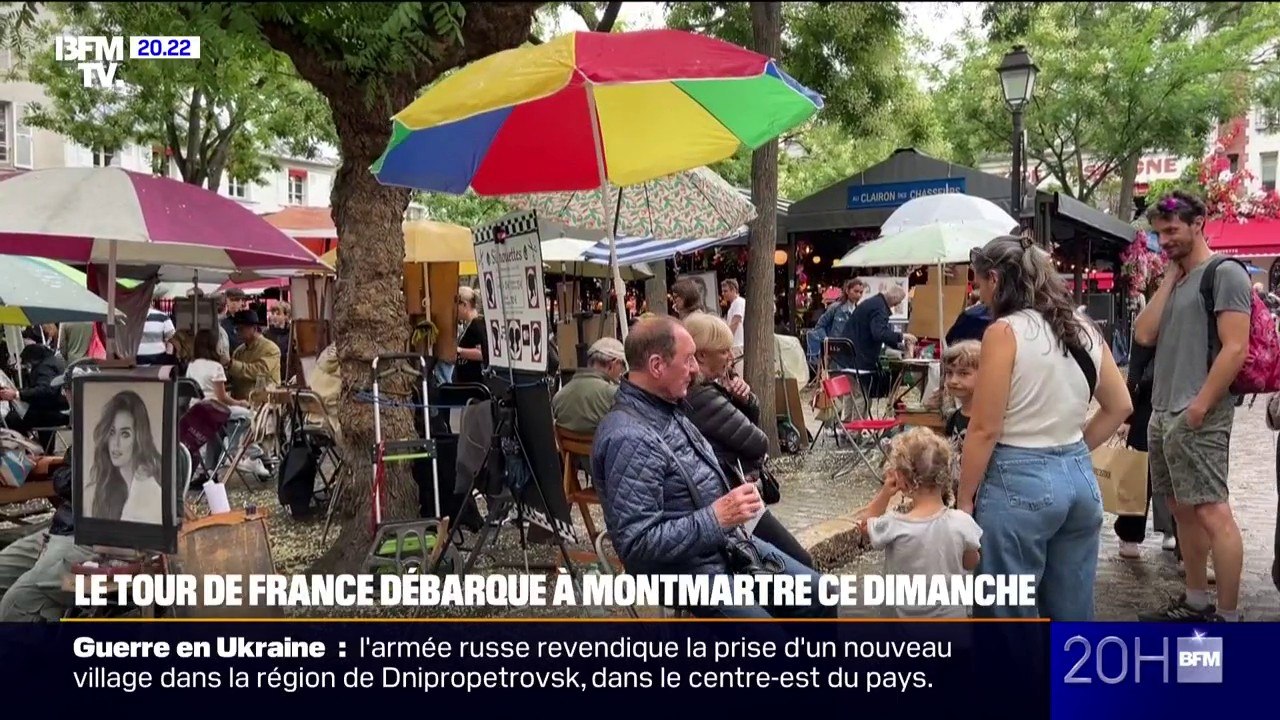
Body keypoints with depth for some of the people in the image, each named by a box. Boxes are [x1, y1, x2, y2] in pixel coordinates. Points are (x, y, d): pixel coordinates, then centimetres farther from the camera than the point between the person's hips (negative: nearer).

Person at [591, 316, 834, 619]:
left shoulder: (667, 408, 4)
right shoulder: (629, 438, -26)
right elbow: (637, 544, -29)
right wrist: (717, 517, -27)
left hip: (729, 543, 9)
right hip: (686, 569, -9)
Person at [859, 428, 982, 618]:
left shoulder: (893, 526, -19)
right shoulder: (962, 523, -13)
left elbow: (866, 526, 4)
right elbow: (971, 564, 5)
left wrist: (885, 492, -4)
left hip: (905, 616, -2)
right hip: (952, 615, 2)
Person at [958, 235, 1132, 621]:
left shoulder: (1005, 332, -13)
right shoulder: (1084, 329, 8)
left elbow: (984, 429, -14)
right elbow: (1120, 406, 17)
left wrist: (963, 500, -7)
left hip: (1018, 482, -7)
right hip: (1080, 478, 7)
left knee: (1008, 615, 5)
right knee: (1073, 613, 17)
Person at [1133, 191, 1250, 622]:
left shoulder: (1225, 274, -6)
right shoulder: (1177, 280, 18)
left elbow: (1235, 349, -14)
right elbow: (1144, 335, 5)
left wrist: (1200, 406, -18)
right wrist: (1170, 277, 5)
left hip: (1198, 417, -9)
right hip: (1163, 414, 9)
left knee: (1212, 512, -9)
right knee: (1184, 510, 13)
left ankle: (1228, 617, -4)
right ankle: (1195, 603, 22)